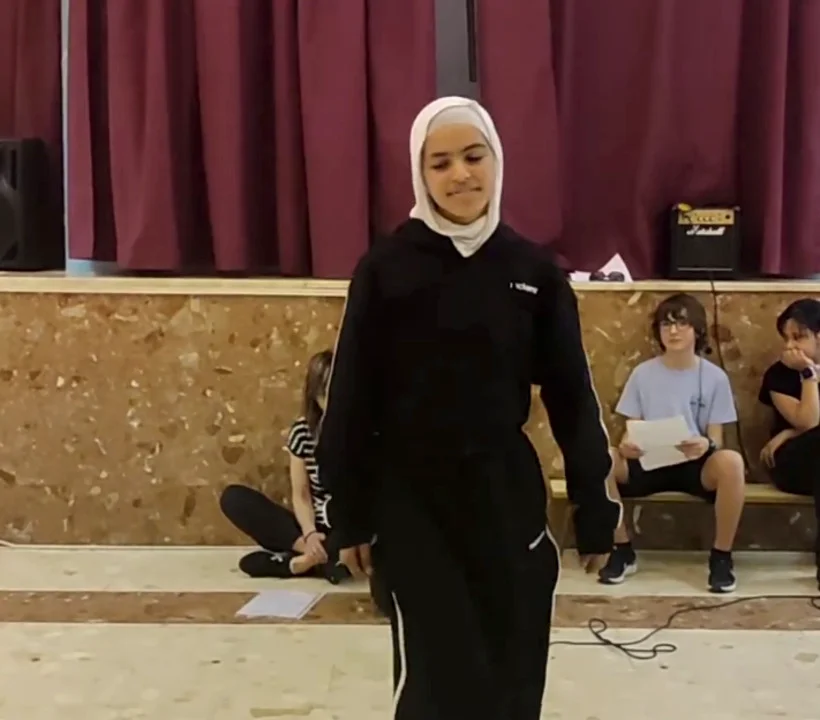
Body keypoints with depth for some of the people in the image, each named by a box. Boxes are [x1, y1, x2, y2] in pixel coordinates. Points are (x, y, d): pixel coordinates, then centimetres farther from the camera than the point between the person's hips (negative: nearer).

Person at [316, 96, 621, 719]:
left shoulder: (534, 269, 0)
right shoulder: (385, 269, -6)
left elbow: (572, 397, 3)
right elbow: (352, 400, -3)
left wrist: (595, 511, 3)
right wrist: (351, 516, -2)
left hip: (507, 497, 3)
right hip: (413, 505, -2)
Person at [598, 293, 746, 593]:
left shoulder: (714, 377, 0)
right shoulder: (642, 374, 3)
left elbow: (716, 439, -1)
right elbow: (631, 431, 4)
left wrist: (705, 445, -26)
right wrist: (627, 445, -22)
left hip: (696, 465, -1)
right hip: (649, 463, 1)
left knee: (731, 462, -37)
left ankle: (721, 556, -16)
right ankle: (622, 550, -11)